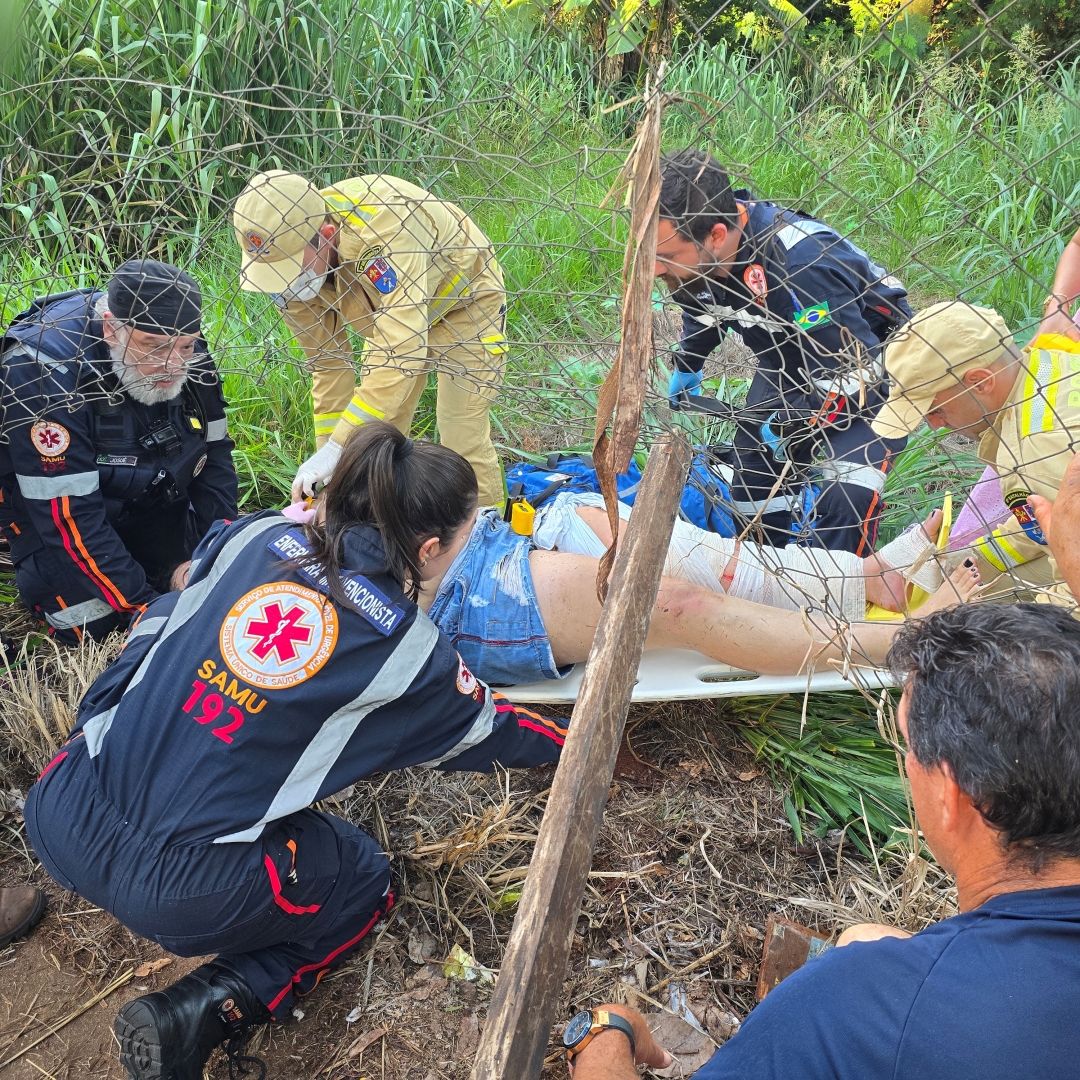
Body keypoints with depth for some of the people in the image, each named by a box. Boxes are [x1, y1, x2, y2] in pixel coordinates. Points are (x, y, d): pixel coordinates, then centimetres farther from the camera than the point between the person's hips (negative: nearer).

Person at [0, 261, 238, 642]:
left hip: (147, 492, 5)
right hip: (46, 497, -4)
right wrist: (145, 605, -31)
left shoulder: (187, 356, -20)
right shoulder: (46, 371, -36)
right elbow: (68, 514, -33)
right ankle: (35, 567, 15)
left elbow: (214, 457, -8)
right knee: (89, 623, -13)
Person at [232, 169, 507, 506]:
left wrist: (336, 449, -48)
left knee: (463, 442, -11)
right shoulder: (291, 251, -21)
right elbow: (327, 363, -11)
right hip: (391, 310, 6)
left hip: (464, 301, -6)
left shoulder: (382, 226, -43)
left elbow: (400, 351, -48)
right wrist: (325, 456, -14)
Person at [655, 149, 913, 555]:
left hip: (869, 374, -7)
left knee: (845, 501, -25)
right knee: (752, 491, 8)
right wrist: (686, 367, 24)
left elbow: (852, 373, -32)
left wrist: (789, 423, -19)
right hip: (789, 365, 7)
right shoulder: (700, 251, -17)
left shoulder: (804, 265, -41)